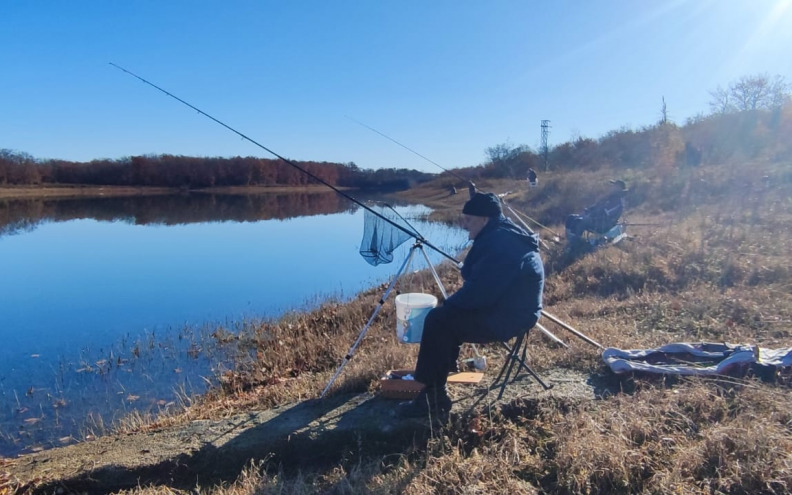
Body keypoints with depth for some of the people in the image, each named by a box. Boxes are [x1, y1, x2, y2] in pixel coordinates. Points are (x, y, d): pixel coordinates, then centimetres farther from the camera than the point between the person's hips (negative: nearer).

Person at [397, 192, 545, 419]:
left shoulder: (501, 242, -24)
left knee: (438, 321, -15)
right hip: (507, 307, 11)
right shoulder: (501, 236, 11)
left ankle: (434, 398, -8)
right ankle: (446, 365, 29)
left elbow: (479, 292, -27)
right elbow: (479, 282, 16)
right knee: (447, 313, 18)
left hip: (508, 316, -11)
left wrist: (449, 303, -9)